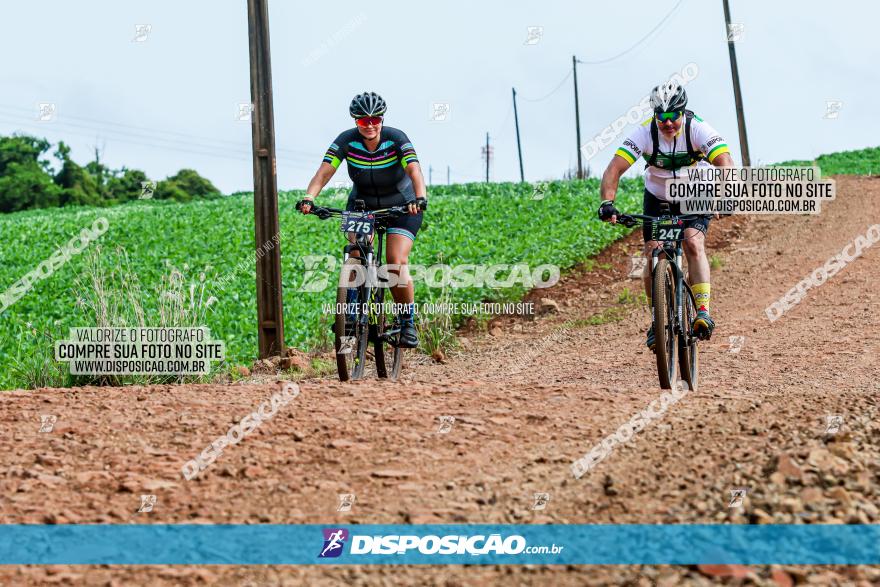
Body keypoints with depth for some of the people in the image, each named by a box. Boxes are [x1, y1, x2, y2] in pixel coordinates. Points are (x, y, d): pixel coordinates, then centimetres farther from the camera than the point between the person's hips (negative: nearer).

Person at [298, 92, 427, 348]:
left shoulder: (396, 139, -24)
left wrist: (420, 198, -57)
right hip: (361, 204, 2)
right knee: (357, 254, -22)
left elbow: (414, 171, -38)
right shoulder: (347, 140, -19)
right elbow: (324, 171, -29)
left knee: (396, 263, -17)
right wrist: (309, 197, -47)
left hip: (401, 207, -2)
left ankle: (408, 322, -1)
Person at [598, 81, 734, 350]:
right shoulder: (645, 133, -24)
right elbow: (614, 169, -30)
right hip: (658, 199, 2)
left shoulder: (698, 129, -26)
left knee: (693, 244, -26)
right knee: (653, 258, -9)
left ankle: (703, 313, -27)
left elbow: (725, 162, -38)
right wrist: (607, 202, -46)